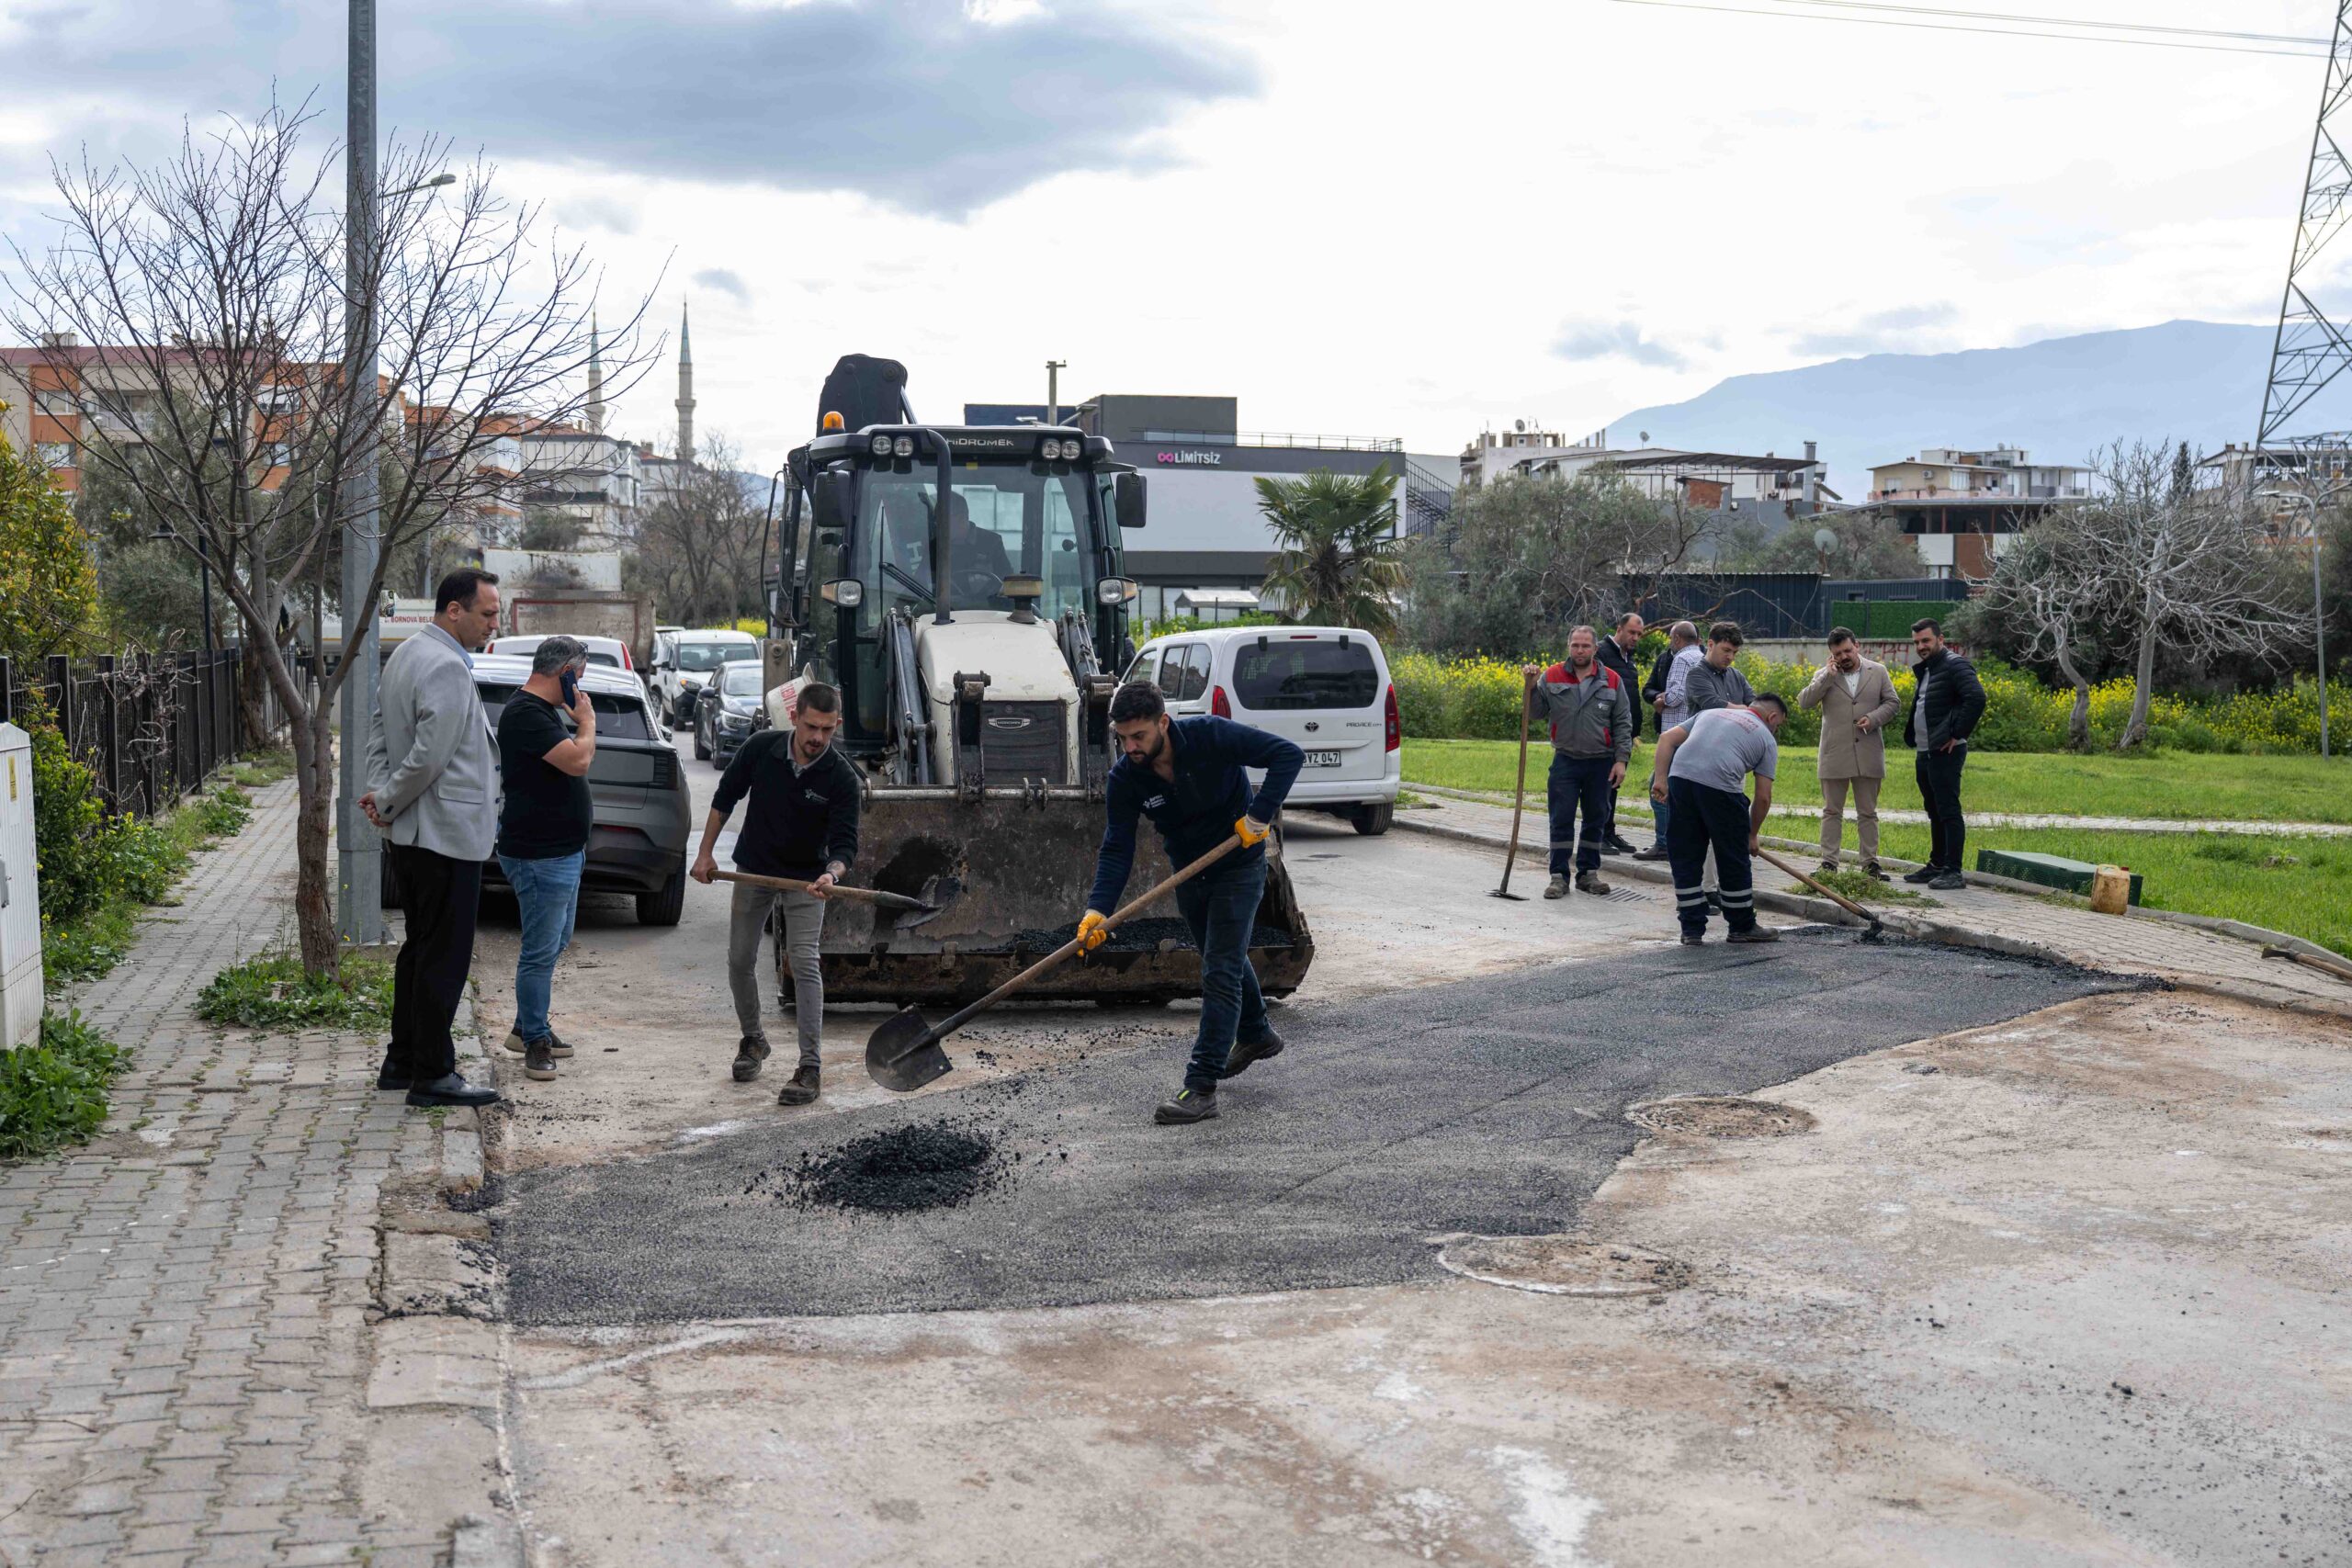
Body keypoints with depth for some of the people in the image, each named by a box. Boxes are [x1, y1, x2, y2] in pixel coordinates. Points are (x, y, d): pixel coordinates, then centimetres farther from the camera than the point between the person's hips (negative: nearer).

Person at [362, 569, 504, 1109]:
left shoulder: (405, 655, 13)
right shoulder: (447, 668, -20)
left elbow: (379, 732, 15)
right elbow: (429, 756, -24)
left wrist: (381, 795, 2)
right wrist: (386, 803, -10)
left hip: (412, 836, 10)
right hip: (447, 836, -10)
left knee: (420, 951, 18)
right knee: (443, 959, -3)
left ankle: (402, 1062, 25)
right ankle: (432, 1075, 3)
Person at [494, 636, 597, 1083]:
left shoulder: (545, 711, 15)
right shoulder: (526, 714, -19)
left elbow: (569, 766, 25)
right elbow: (578, 760, -26)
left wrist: (581, 724, 9)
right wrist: (587, 721, -11)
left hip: (562, 850, 11)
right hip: (539, 855, -11)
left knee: (555, 944, 19)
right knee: (541, 951, -5)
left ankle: (529, 1027, 30)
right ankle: (535, 1042, 1)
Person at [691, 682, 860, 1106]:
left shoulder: (842, 778, -21)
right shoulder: (761, 747, -15)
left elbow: (844, 842, -22)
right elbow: (725, 797, 1)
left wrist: (832, 874, -43)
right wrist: (706, 852, 1)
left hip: (806, 879, -3)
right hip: (753, 870, 3)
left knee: (804, 964, -14)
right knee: (740, 961, 9)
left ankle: (811, 1067, -12)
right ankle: (753, 1040, 33)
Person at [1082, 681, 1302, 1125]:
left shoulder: (1211, 736, -28)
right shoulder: (1124, 778, -16)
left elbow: (1289, 755, -25)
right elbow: (1117, 849, -16)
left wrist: (1259, 814, -31)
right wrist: (1098, 910, -29)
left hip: (1239, 866, -6)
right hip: (1188, 874, 6)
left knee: (1220, 971, -12)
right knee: (1223, 957, 25)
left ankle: (1202, 1086, -13)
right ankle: (1257, 1034, 51)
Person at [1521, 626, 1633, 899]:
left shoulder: (1612, 681, 1)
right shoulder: (1552, 677, 0)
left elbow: (1623, 723, 4)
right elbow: (1539, 712, 3)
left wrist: (1621, 760, -2)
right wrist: (1532, 687, -13)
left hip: (1600, 762, 1)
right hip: (1565, 761, -1)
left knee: (1596, 820, 9)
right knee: (1561, 820, -2)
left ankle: (1588, 873, 21)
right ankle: (1559, 876, 3)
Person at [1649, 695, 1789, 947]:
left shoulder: (1712, 713, 30)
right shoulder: (1766, 739, 18)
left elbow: (1667, 738, 17)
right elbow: (1763, 797, 13)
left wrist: (1660, 779, 11)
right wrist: (1753, 834, 26)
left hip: (1680, 777, 4)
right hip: (1719, 787, -4)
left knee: (1686, 859, 14)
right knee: (1734, 861, 13)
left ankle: (1692, 930, 18)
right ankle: (1742, 927, 26)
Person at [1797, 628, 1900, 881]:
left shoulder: (1878, 671, 6)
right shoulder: (1823, 675, 3)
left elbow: (1891, 702, 8)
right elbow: (1804, 702, -9)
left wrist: (1873, 718, -10)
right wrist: (1827, 677, -15)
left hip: (1868, 755, 1)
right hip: (1835, 756, -1)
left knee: (1868, 813, 7)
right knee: (1832, 812, 4)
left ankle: (1870, 863, 12)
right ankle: (1828, 863, 7)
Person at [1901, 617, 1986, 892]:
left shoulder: (1955, 665, -12)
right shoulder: (1926, 669, 19)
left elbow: (1976, 698, -25)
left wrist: (1957, 734, -21)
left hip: (1945, 753, -10)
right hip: (1925, 753, 10)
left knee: (1948, 811, -9)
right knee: (1935, 812, 15)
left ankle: (1953, 871, -9)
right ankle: (1937, 865, 22)